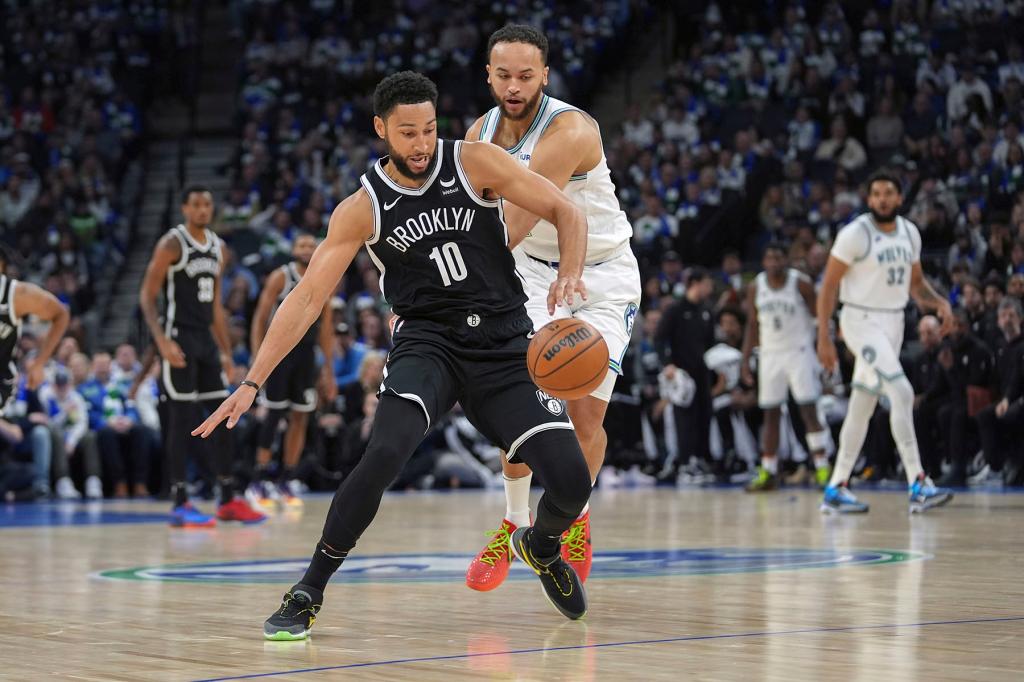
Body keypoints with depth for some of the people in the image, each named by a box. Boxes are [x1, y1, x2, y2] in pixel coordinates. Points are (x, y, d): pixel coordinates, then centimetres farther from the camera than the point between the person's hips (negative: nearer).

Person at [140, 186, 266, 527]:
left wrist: (226, 352, 16)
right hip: (179, 337, -7)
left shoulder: (217, 248, 13)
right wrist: (162, 341, -22)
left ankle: (228, 500, 12)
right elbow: (147, 297, -11)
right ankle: (179, 504, -5)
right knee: (182, 420, -8)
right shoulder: (172, 244, -8)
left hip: (206, 339, 7)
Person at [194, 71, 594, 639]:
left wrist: (569, 276, -24)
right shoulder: (363, 209, -6)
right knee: (384, 454, -30)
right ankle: (308, 592, -15)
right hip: (427, 341, -1)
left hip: (504, 344, 1)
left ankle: (541, 547, 30)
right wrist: (252, 383, -16)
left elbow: (566, 212, -3)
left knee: (571, 481, -8)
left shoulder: (474, 162, -7)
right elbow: (307, 297, -8)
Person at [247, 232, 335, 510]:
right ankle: (261, 482, -3)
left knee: (300, 418, 4)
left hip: (307, 354, 5)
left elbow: (326, 330, 13)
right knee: (274, 415, -7)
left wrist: (328, 370, 9)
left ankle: (287, 482, 11)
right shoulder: (281, 277, -4)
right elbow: (260, 319, -6)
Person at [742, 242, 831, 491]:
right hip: (770, 354, 4)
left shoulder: (801, 283, -8)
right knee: (771, 414, 6)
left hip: (799, 351, -4)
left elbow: (819, 316, -5)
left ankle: (822, 468, -9)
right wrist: (746, 359, 7)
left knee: (809, 411, -11)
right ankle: (768, 473, 12)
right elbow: (753, 325, 12)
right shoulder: (755, 287, 3)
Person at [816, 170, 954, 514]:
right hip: (861, 321, -7)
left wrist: (939, 302, -2)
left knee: (862, 407, 10)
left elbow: (916, 283, 19)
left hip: (894, 323, 7)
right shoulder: (855, 234, -12)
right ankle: (918, 485, -20)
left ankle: (836, 490, 17)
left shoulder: (910, 233, 7)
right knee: (902, 392, -20)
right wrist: (824, 338, -13)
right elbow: (829, 286, -9)